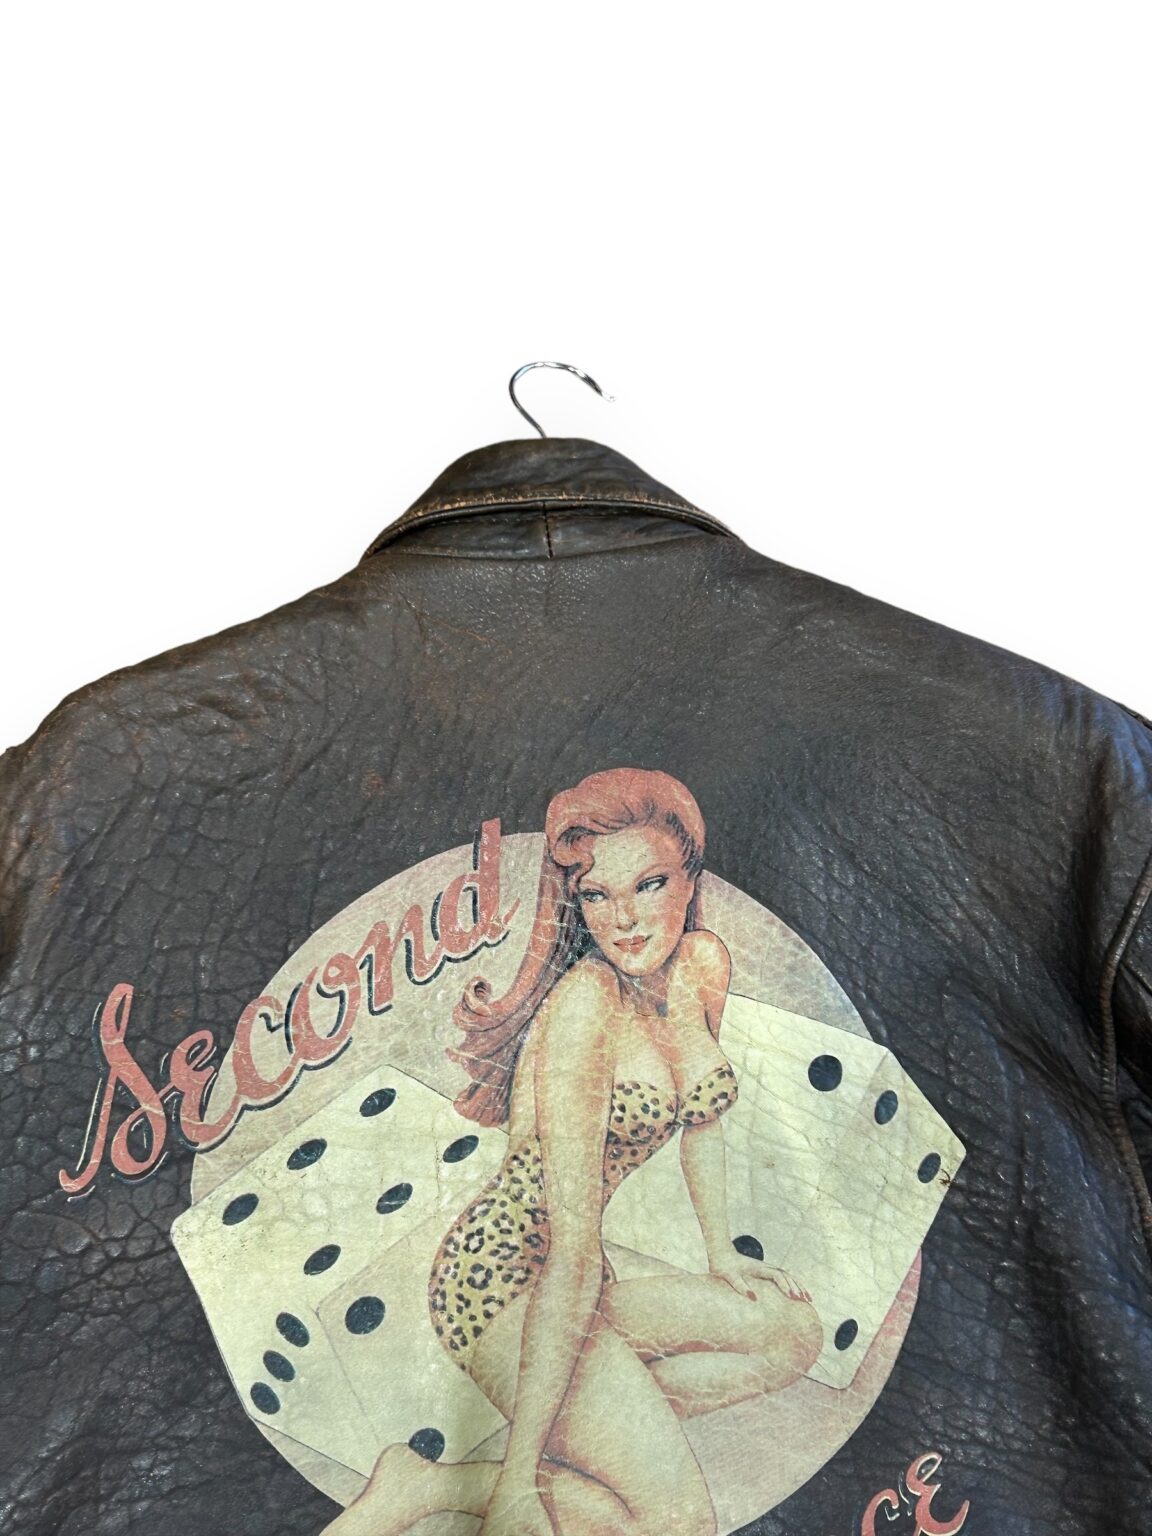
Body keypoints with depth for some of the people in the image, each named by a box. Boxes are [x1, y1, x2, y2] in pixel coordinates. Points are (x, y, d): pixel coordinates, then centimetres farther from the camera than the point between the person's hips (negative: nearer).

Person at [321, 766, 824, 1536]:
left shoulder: (704, 963, -2)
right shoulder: (585, 1004, -25)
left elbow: (701, 1112, 17)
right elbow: (572, 1250, -27)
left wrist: (722, 1253, 19)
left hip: (580, 1284, 8)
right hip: (504, 1278, -8)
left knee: (795, 1334, 6)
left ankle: (589, 1431, 0)